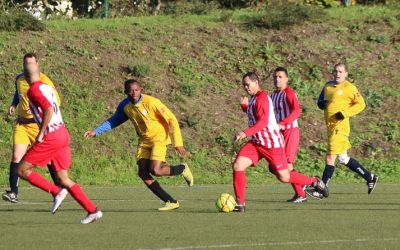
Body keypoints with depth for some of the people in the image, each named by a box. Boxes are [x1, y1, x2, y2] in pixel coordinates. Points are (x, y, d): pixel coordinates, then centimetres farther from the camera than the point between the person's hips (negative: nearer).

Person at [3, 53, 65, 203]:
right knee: (16, 156, -10)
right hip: (22, 123, 4)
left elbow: (56, 101, -13)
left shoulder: (44, 81, -11)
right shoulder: (19, 79, 7)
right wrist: (13, 105, 9)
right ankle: (13, 192, -11)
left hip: (39, 124, -4)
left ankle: (60, 188, 20)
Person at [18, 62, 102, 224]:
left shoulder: (34, 90, -10)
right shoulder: (47, 87, 16)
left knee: (22, 170, 0)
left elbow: (48, 109, -23)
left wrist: (41, 133, -17)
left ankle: (56, 192, -8)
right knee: (63, 179, 9)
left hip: (51, 137, -8)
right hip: (63, 133, 8)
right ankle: (92, 210, 2)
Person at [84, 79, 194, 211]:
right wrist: (96, 131, 5)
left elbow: (172, 120, -17)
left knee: (155, 171, -22)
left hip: (159, 138, -6)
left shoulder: (152, 102, -22)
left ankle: (183, 169, 9)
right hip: (144, 140, 6)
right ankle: (171, 202, 0)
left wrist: (178, 143, -18)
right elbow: (114, 121, 14)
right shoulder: (125, 106, -5)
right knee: (143, 173, -8)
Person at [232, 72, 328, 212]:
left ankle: (314, 182, 25)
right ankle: (240, 203, -8)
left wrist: (246, 133, -40)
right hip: (256, 142, 9)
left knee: (284, 177, 1)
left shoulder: (262, 98, -17)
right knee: (237, 165, -11)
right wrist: (244, 106, 15)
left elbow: (263, 122, -29)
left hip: (272, 143, -9)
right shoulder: (253, 98, 12)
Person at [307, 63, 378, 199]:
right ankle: (370, 177, 27)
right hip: (330, 126, 9)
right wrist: (321, 103, 1)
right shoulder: (328, 85, 14)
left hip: (339, 126, -9)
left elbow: (361, 104, -7)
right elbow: (321, 100, 25)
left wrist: (345, 113, -16)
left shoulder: (349, 88, -7)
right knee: (343, 158, 16)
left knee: (330, 158, -9)